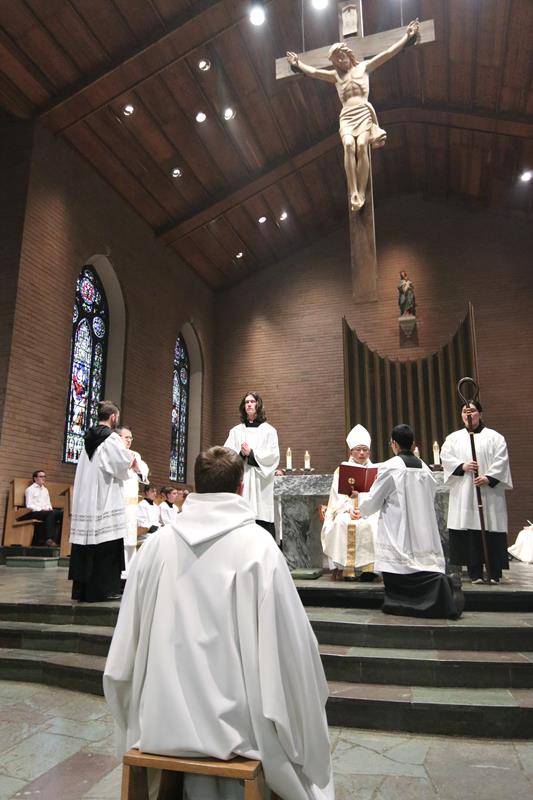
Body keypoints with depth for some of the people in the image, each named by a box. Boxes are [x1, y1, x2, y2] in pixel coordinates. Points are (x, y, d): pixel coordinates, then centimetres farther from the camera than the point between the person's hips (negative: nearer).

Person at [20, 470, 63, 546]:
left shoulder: (45, 490, 26)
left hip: (46, 511, 6)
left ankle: (56, 539, -31)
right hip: (35, 512, -6)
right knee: (51, 514, -37)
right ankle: (49, 539, -42)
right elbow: (29, 505, -5)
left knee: (61, 513, -24)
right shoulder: (30, 489, 6)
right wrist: (41, 509, -17)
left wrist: (49, 509, 0)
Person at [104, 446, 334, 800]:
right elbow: (291, 643, -12)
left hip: (163, 721, 3)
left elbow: (126, 646, 2)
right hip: (236, 720, -2)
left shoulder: (156, 544, -5)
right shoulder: (258, 544, -13)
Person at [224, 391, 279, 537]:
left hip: (260, 483, -2)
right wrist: (240, 454, -14)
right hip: (239, 481, 2)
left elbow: (273, 456, -1)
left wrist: (252, 454, -10)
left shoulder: (269, 431, 9)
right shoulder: (236, 431, 16)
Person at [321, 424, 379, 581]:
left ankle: (370, 567, -27)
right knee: (341, 523, -33)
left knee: (371, 524, -33)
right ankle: (345, 567, -31)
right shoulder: (342, 470, 11)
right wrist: (349, 509, -17)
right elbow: (338, 496, 2)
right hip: (346, 510, 0)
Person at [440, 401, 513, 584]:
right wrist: (462, 466, -13)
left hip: (489, 491, -1)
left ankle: (495, 573, 7)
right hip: (463, 493, 2)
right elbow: (445, 457, 3)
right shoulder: (454, 438, 13)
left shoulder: (494, 437, 6)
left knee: (491, 531, -3)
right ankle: (475, 572, 6)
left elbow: (501, 461, -3)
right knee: (469, 532, -1)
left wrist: (489, 478, -16)